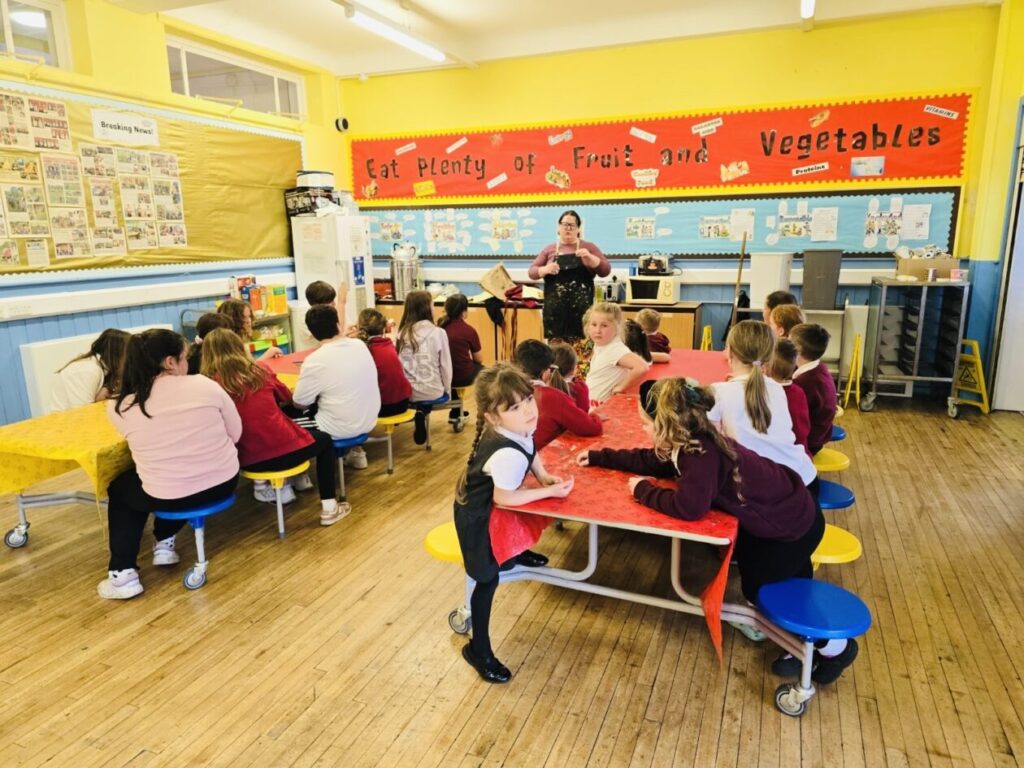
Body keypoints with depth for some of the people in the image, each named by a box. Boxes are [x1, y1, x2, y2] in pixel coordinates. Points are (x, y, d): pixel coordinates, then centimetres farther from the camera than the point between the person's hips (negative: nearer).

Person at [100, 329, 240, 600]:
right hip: (224, 483, 2)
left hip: (168, 498, -2)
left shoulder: (119, 408, -8)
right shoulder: (205, 385, -10)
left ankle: (123, 574, 21)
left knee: (119, 489, 29)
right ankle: (164, 543, 36)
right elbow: (235, 433, 0)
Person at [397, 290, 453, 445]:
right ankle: (423, 412, 14)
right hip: (431, 391, -3)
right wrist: (447, 390, 11)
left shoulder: (402, 333, -2)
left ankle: (418, 412, 15)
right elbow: (445, 365, -3)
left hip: (406, 392, 3)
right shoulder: (438, 333, -9)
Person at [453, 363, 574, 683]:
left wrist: (543, 476, -8)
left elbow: (530, 450, 8)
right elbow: (503, 498, -28)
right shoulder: (508, 455, -42)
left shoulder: (517, 428, -17)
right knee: (488, 580, 6)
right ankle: (478, 649, 23)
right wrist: (550, 491, -21)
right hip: (478, 517, -7)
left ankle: (516, 552, 67)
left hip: (484, 502, 8)